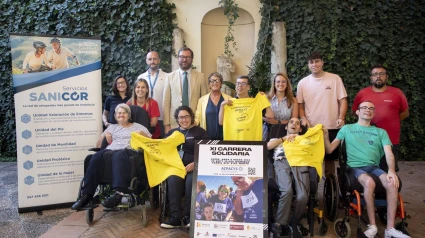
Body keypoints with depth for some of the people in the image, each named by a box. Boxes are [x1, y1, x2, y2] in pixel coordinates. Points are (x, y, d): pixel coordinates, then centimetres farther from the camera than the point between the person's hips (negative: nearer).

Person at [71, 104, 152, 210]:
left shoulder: (137, 126, 24)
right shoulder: (112, 127, 31)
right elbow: (98, 145, 26)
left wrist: (142, 134, -2)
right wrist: (104, 135, 8)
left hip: (128, 151, -3)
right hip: (110, 150, 3)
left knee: (118, 156, -41)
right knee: (96, 158, -33)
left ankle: (119, 193, -53)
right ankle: (86, 194, -33)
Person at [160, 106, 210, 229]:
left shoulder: (200, 132, 12)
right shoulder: (172, 132, 25)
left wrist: (194, 163, -13)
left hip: (194, 167, -2)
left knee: (191, 182, -33)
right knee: (173, 180, -31)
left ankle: (188, 217, -19)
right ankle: (175, 217, -25)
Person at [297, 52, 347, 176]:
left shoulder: (335, 79, 1)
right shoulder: (303, 83, 4)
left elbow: (342, 100, -1)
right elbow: (300, 104, 8)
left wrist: (341, 117, -14)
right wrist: (303, 118, -8)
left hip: (332, 127, 0)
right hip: (311, 128, 1)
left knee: (330, 158, 12)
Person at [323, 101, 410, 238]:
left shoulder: (381, 132, 21)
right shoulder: (347, 129, 15)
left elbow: (388, 153, 5)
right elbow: (329, 150, 10)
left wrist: (391, 171, -14)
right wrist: (326, 136, -10)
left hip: (374, 167, 3)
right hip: (356, 167, -3)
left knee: (392, 183, -28)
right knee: (369, 182, -35)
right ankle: (372, 226, -21)